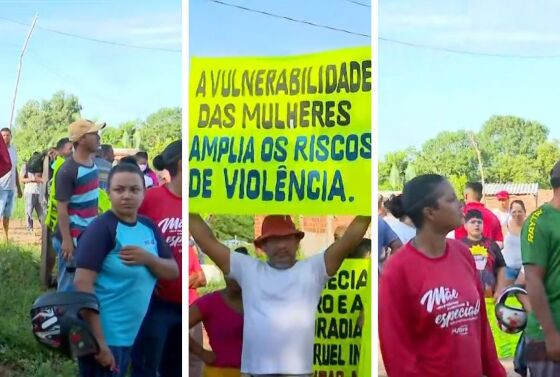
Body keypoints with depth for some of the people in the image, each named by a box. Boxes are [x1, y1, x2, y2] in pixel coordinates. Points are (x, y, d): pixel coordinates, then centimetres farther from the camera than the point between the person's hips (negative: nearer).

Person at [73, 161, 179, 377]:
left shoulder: (149, 227, 6)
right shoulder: (101, 229, -16)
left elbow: (173, 272, 8)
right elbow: (83, 284, -22)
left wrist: (148, 259, -14)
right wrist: (98, 341, -25)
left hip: (129, 335, 8)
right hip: (104, 335, -8)